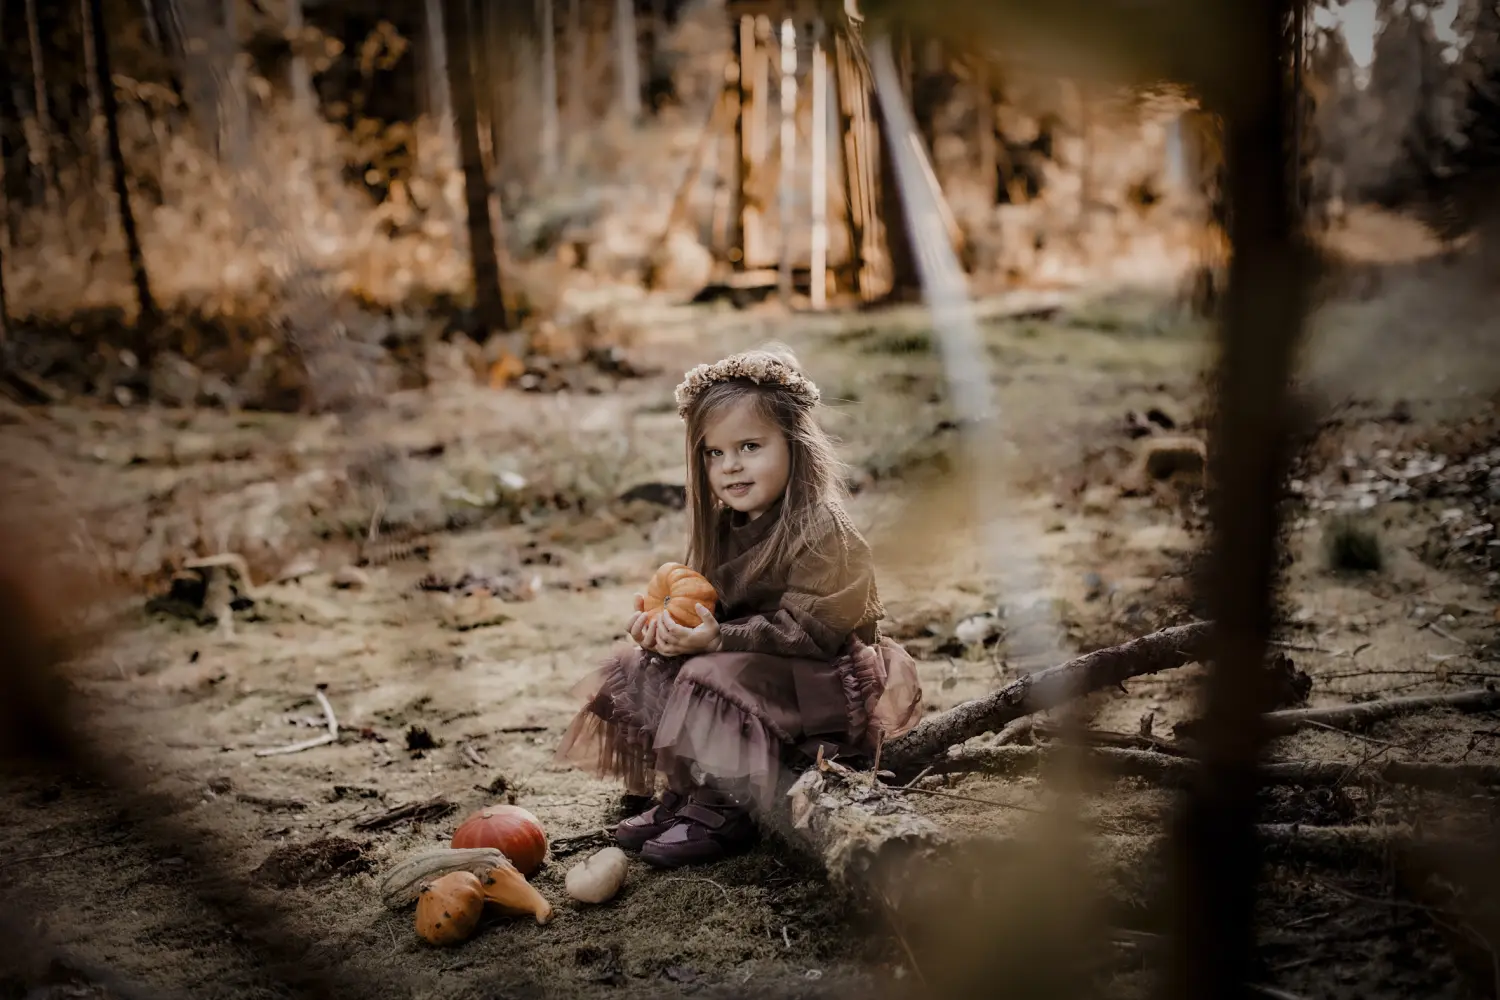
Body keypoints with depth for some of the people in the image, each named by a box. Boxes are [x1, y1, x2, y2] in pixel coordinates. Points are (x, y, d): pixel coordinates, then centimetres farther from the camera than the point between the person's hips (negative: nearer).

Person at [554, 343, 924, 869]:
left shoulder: (821, 530, -20)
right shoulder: (726, 527, 7)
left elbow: (805, 630, -25)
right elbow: (714, 606, 13)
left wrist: (718, 639, -32)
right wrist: (668, 623, -9)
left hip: (815, 677, -9)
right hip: (754, 660, 9)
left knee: (716, 680, -30)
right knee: (643, 672, 0)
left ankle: (724, 811, -15)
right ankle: (681, 792, 5)